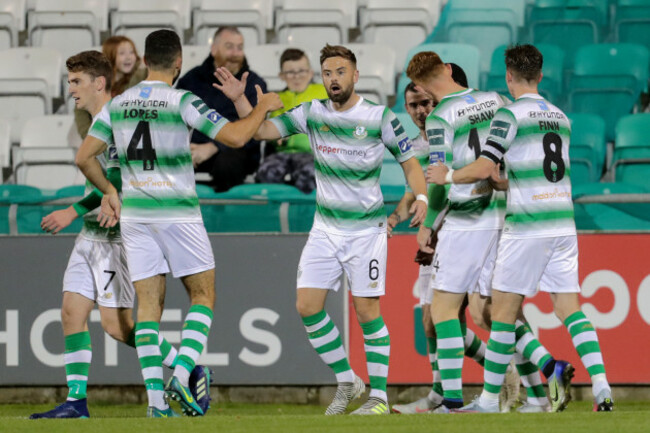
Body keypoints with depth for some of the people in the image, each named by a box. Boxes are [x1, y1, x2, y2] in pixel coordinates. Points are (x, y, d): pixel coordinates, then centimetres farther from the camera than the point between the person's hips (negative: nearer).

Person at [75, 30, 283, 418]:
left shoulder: (117, 105, 6)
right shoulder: (183, 102, -10)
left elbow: (85, 157, 6)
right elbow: (235, 137, -13)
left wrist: (109, 191, 20)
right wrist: (263, 107, 4)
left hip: (134, 213, 4)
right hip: (178, 211, -4)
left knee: (149, 302, 5)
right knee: (203, 294, 9)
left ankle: (156, 399, -3)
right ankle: (182, 376, -9)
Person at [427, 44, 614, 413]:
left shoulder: (511, 114, -8)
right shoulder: (561, 117, 14)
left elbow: (484, 169, -12)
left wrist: (447, 176, 6)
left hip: (527, 227, -6)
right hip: (564, 223, 6)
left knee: (504, 310, 3)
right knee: (570, 308, 4)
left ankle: (490, 398, 7)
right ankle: (601, 386, -12)